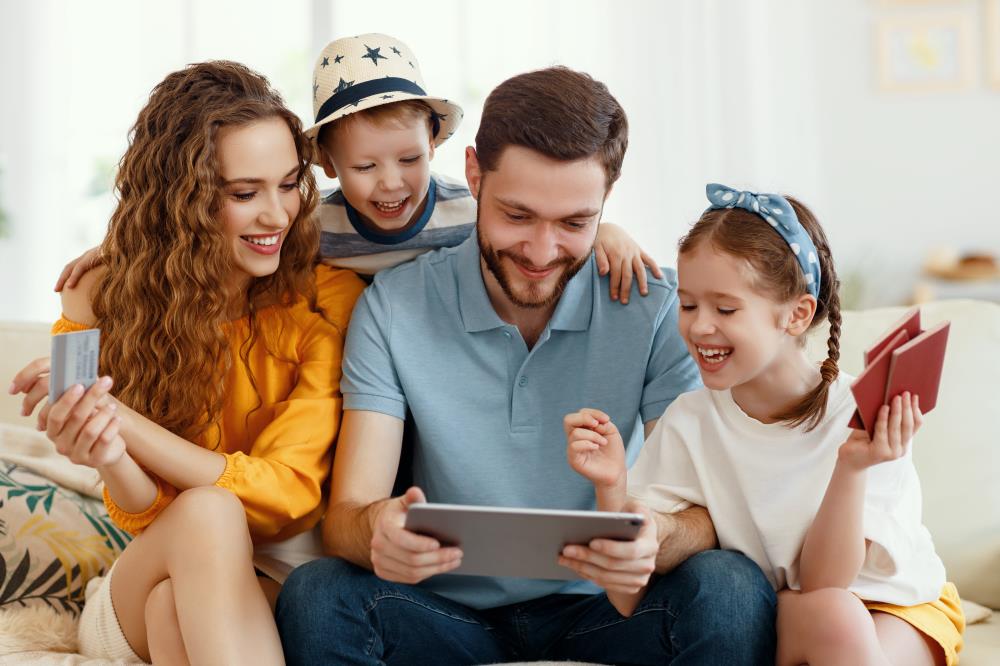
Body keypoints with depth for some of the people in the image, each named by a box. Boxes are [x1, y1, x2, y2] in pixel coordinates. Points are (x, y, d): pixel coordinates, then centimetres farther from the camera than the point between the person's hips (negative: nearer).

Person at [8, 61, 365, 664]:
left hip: (292, 581, -2)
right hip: (165, 568, 3)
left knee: (174, 606, -35)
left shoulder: (331, 297, -12)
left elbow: (289, 489, -17)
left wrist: (123, 420, -26)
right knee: (206, 513, -32)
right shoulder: (107, 301, -6)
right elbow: (146, 515, -7)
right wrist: (111, 458, -32)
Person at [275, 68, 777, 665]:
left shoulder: (656, 310, -7)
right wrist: (378, 530, -38)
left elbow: (710, 510, -10)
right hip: (452, 613, 0)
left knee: (731, 589, -28)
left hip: (600, 613, 1)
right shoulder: (393, 309, -7)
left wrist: (659, 539, -36)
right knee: (316, 598, -29)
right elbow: (346, 514, -11)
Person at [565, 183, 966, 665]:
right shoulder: (688, 423, -11)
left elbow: (821, 583, -21)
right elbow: (632, 601, -12)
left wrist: (852, 469, -36)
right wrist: (610, 488, -29)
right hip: (769, 623, 1)